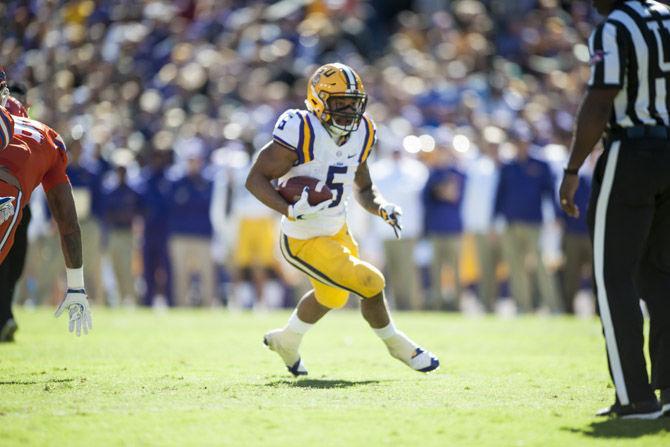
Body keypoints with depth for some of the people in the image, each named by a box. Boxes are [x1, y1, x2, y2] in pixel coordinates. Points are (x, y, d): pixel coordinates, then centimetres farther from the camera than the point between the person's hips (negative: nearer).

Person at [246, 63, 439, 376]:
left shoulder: (360, 134, -4)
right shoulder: (302, 134, -27)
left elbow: (363, 189, 9)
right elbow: (256, 179, -23)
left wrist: (381, 208, -13)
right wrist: (289, 210, -37)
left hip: (337, 232, 8)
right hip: (304, 242, -8)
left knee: (332, 297, 28)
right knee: (370, 284, -10)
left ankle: (287, 340, 54)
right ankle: (395, 344, 17)